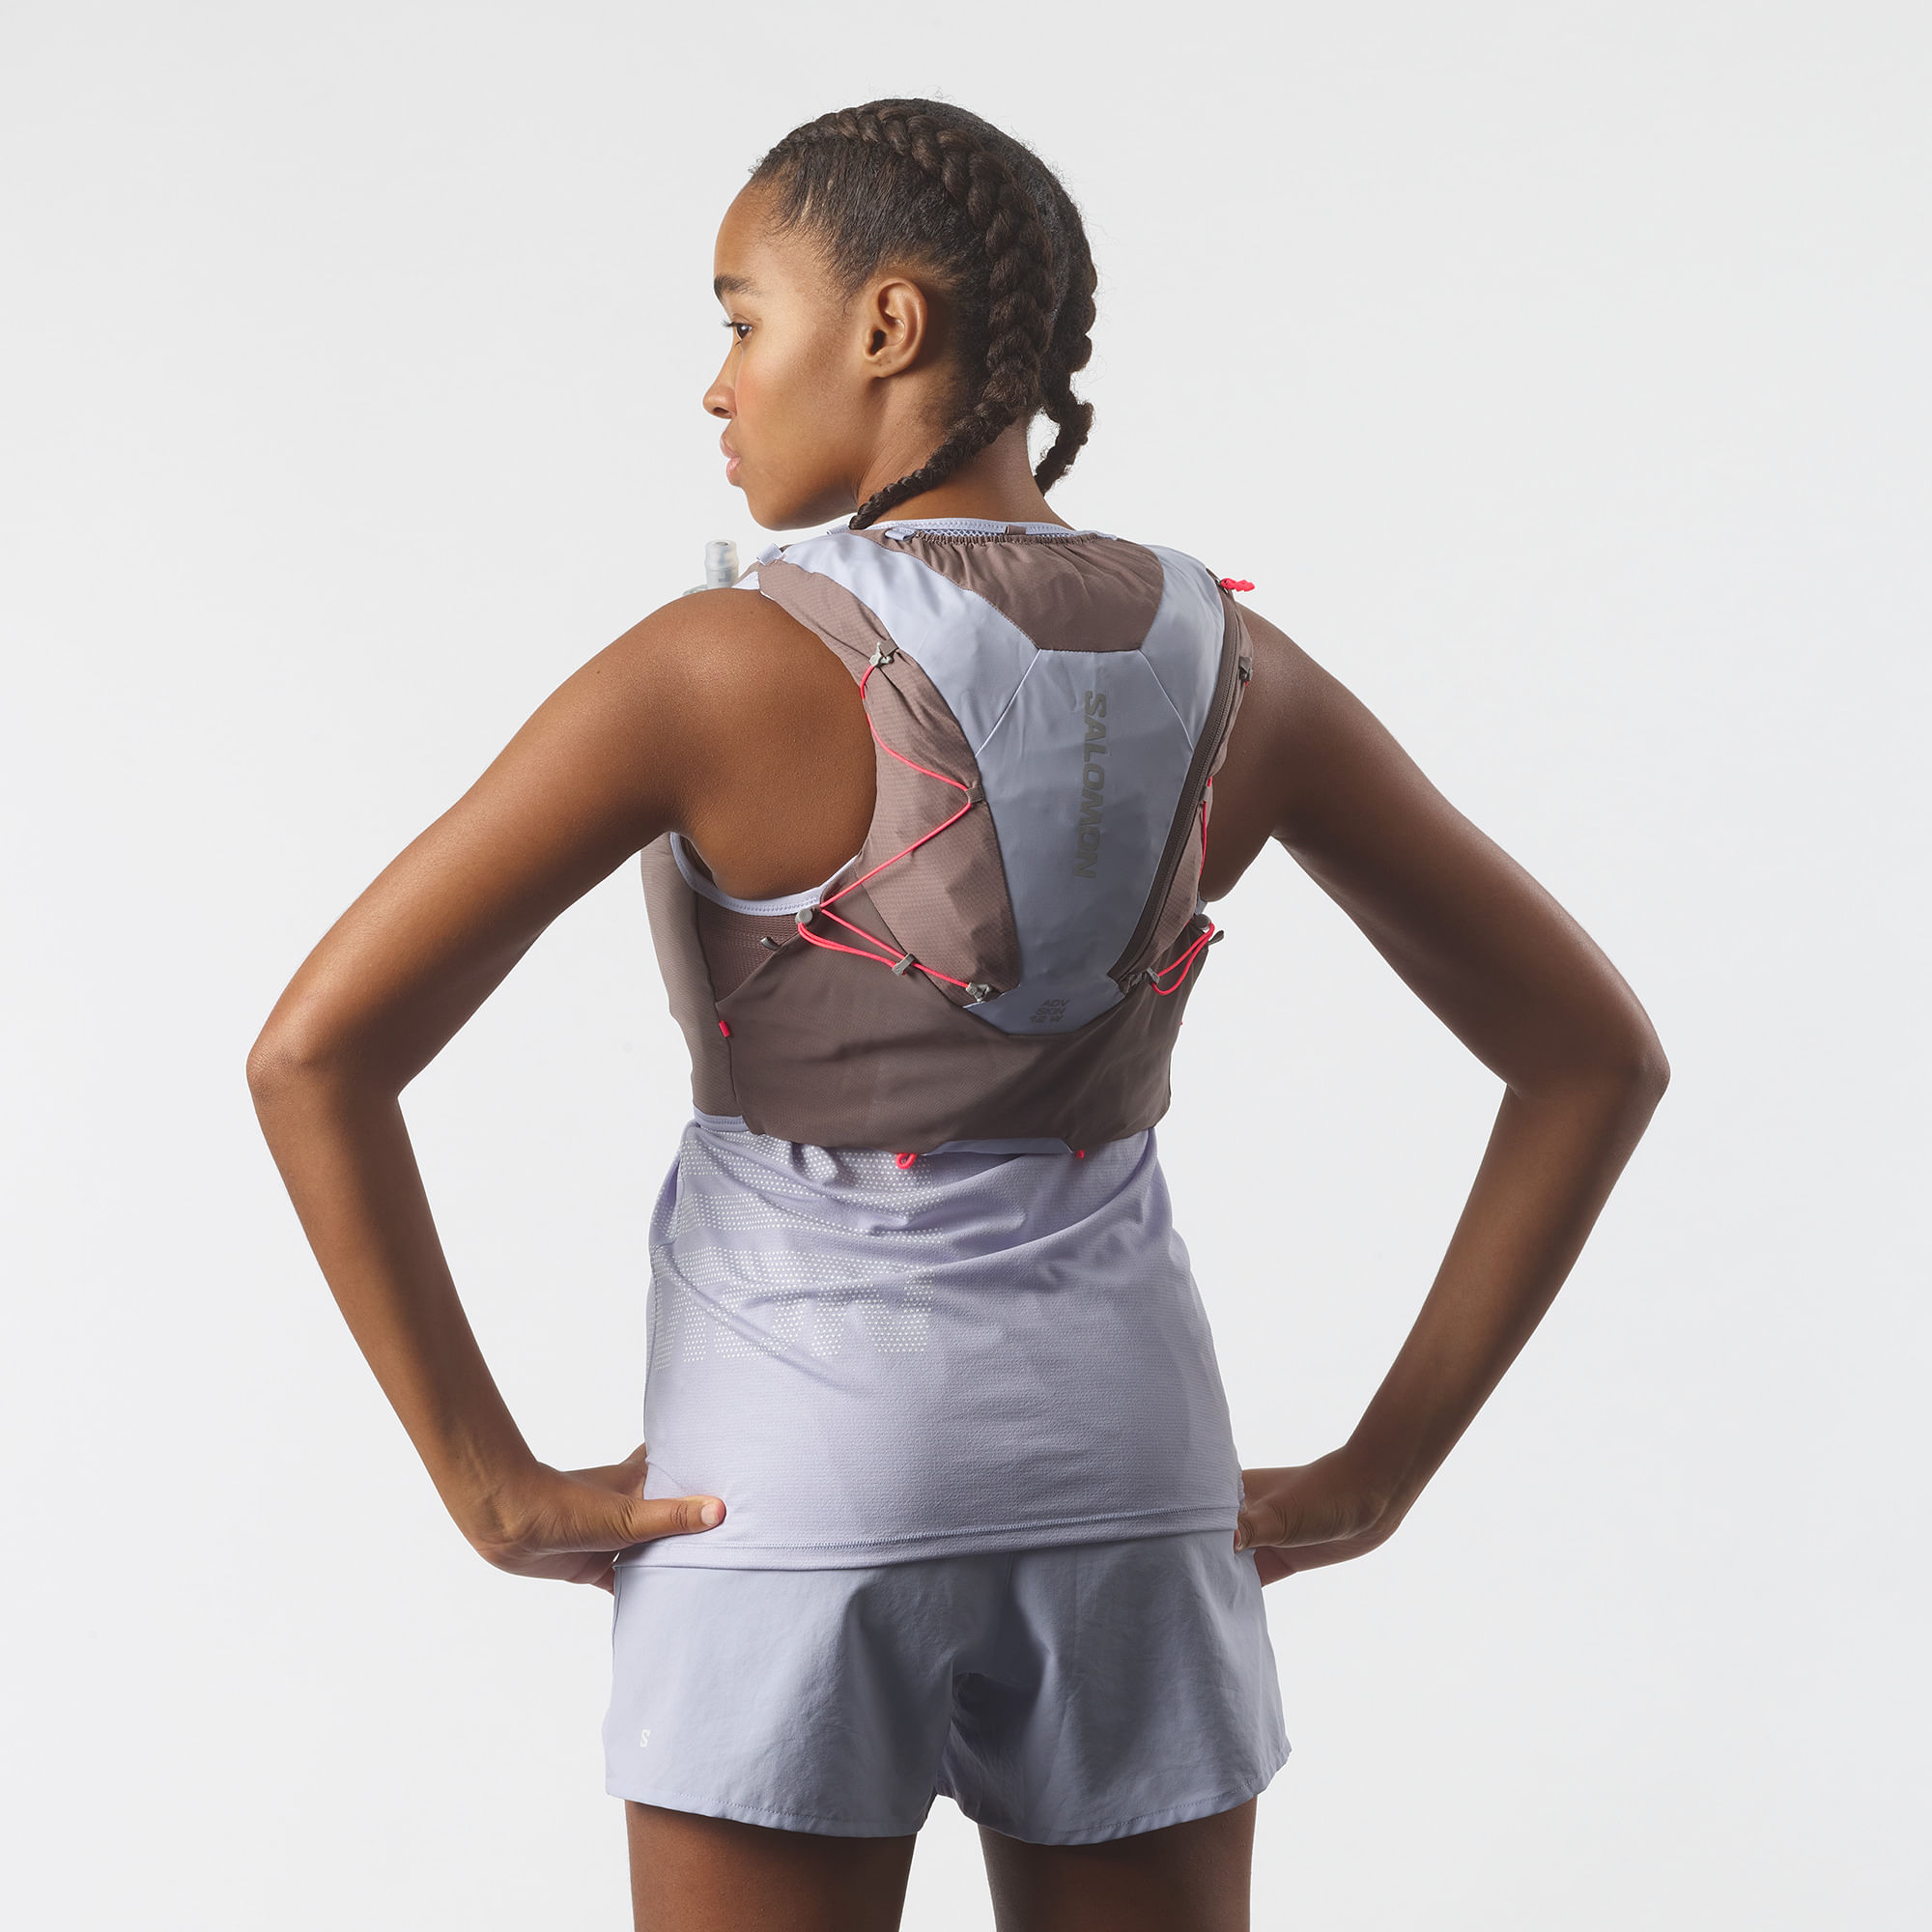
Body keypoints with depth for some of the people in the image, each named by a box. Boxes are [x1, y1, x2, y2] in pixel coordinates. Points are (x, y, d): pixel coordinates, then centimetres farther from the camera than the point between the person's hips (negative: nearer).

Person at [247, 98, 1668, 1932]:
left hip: (797, 1502, -4)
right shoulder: (1233, 671, -2)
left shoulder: (722, 666, -15)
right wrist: (1379, 1474, 5)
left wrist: (495, 1485, -9)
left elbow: (318, 1048, -19)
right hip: (1117, 1487, 4)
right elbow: (1597, 1050, 2)